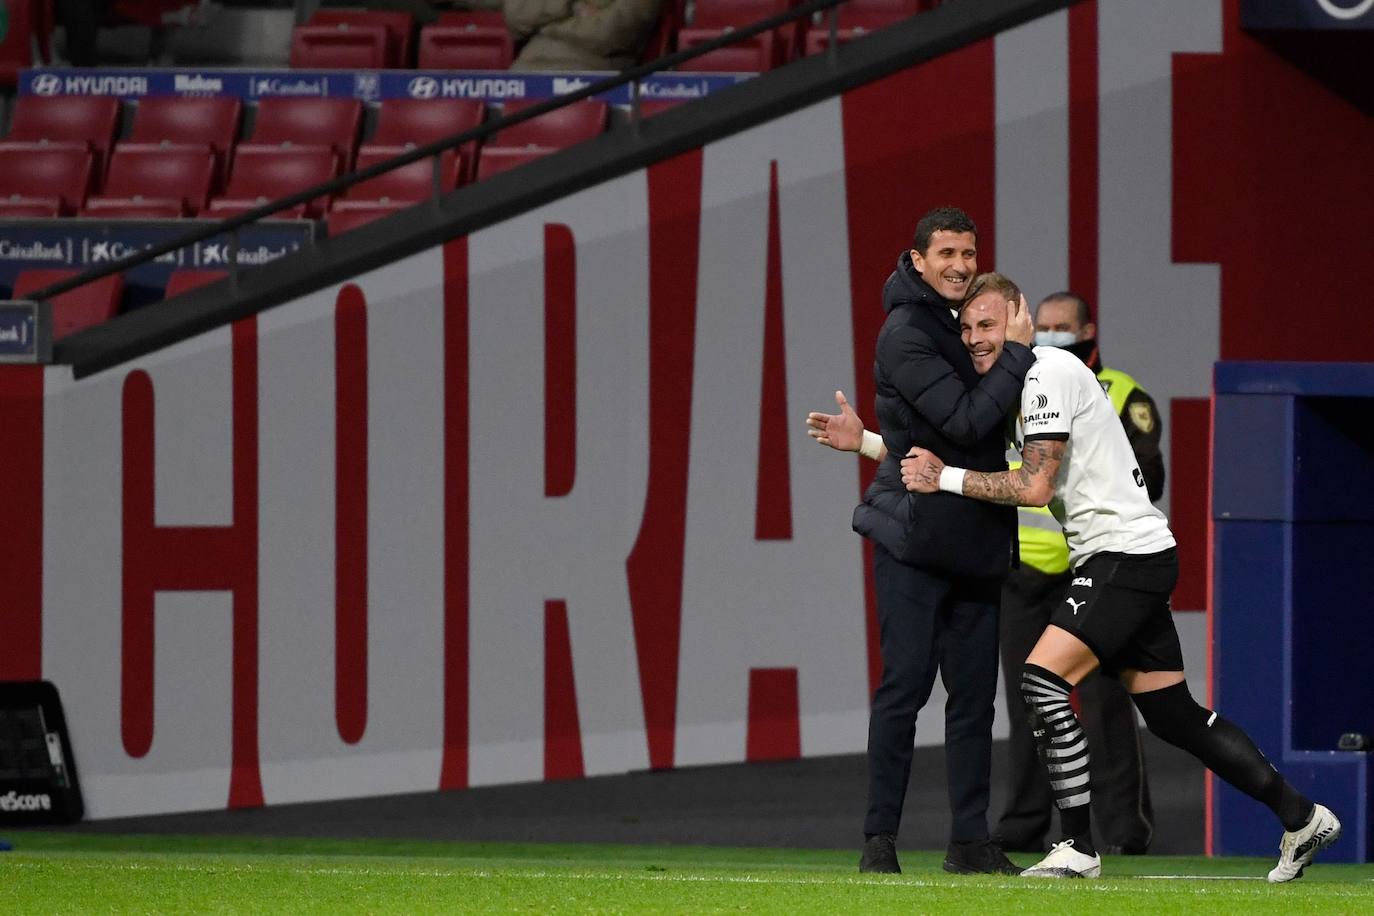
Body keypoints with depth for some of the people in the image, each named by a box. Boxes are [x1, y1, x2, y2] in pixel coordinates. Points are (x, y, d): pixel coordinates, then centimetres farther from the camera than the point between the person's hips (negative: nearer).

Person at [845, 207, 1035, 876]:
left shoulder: (963, 323, 14)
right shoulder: (907, 334, -12)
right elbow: (964, 422, -20)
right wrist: (1017, 354, -15)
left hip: (973, 538, 8)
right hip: (916, 537, -8)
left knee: (974, 692, 6)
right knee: (905, 684, -7)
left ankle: (970, 840, 10)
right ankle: (879, 839, -4)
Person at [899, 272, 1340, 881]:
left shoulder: (1047, 373, -14)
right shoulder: (1017, 380, 17)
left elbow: (1034, 487, -21)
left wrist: (944, 477, -17)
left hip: (1127, 555, -10)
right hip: (1131, 558, 10)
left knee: (1043, 681, -18)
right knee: (1173, 715, 12)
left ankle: (1078, 847, -16)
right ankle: (1301, 818, 19)